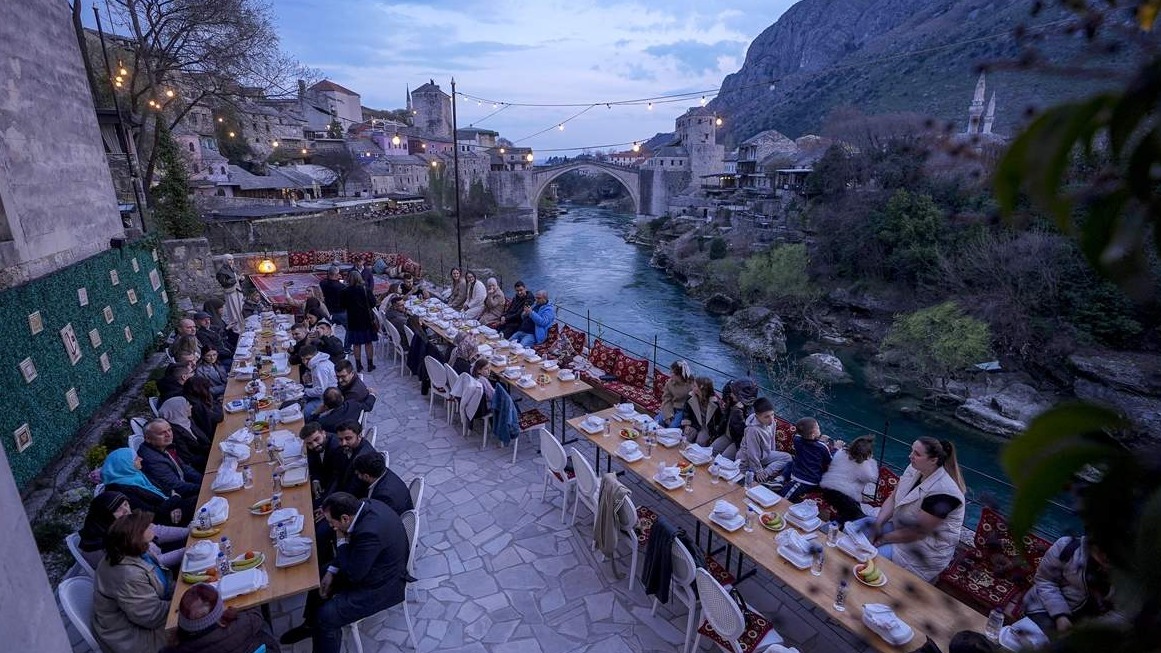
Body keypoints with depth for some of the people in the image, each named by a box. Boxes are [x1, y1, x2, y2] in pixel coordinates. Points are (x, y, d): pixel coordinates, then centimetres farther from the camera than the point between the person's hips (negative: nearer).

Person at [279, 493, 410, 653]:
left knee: (326, 616, -14)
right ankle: (311, 625, 42)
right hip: (366, 565, 10)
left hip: (382, 587, -10)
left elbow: (353, 575, -25)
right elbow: (353, 543, 8)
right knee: (319, 577, 17)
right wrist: (331, 571, 1)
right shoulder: (366, 506, -11)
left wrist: (342, 542, -17)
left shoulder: (370, 532, -38)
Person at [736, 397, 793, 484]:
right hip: (747, 460, -8)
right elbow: (753, 454, -25)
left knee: (787, 457, -5)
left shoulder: (771, 422, -14)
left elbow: (771, 441, 6)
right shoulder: (753, 430, -35)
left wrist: (773, 456, 17)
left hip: (764, 454, 8)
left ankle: (765, 474, -12)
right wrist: (758, 471, -15)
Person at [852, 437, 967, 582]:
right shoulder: (914, 469, -6)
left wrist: (883, 539, -16)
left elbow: (917, 531, -26)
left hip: (929, 548, -8)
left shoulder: (942, 491, -31)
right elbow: (893, 498, 0)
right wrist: (878, 523, -14)